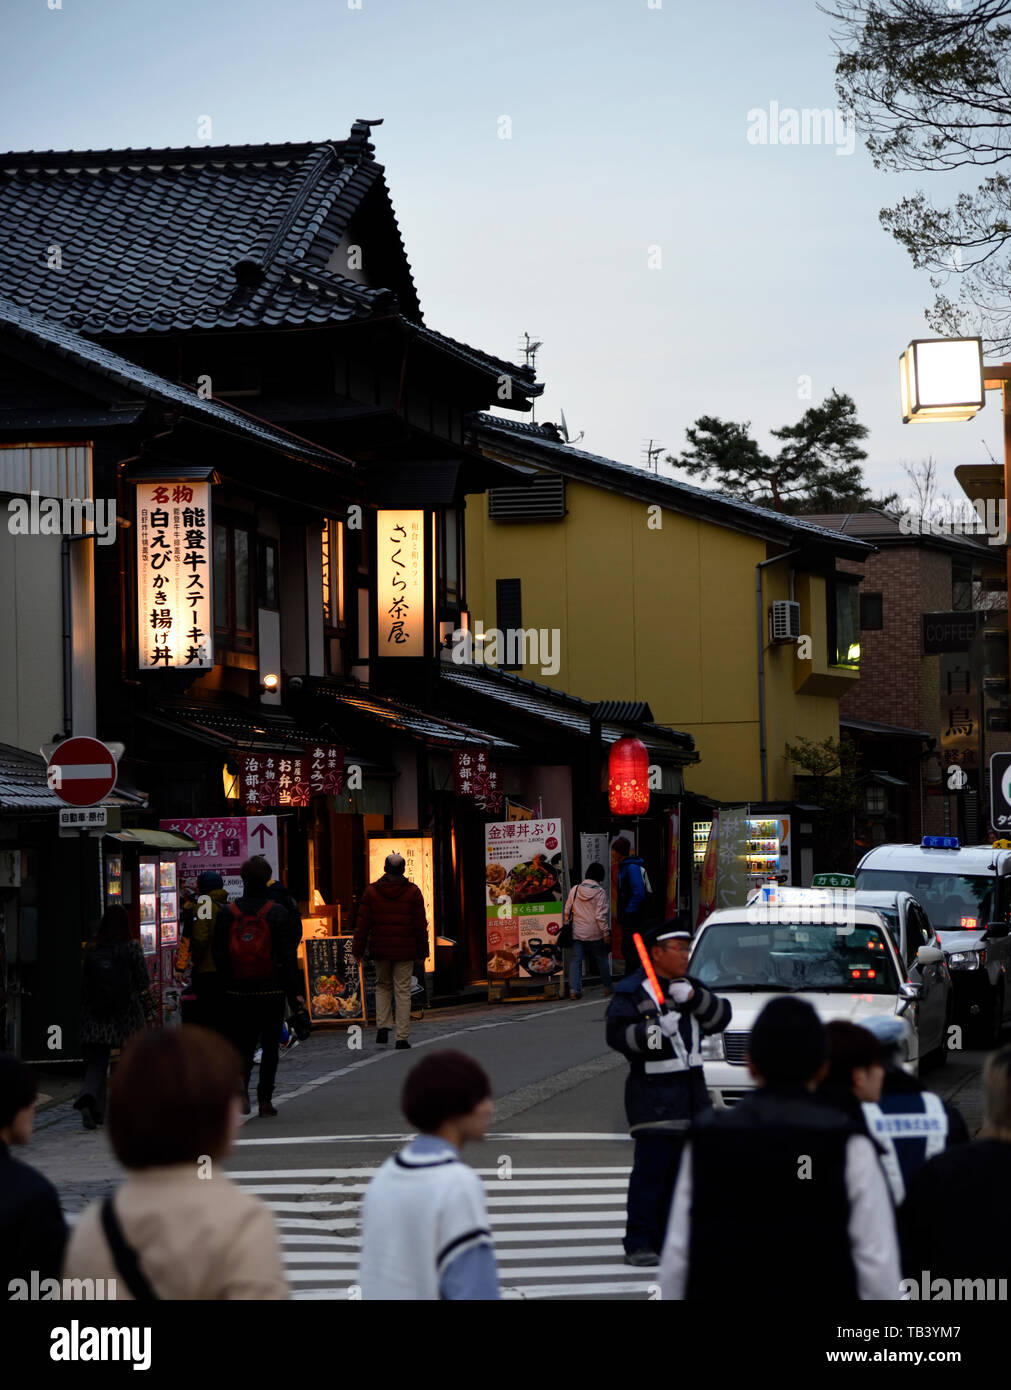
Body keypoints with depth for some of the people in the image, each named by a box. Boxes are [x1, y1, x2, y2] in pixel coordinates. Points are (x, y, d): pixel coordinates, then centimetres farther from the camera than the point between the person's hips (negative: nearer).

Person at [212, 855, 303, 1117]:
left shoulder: (227, 913, -1)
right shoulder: (278, 913, -6)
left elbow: (218, 954, 1)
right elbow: (288, 956, -6)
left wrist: (230, 982, 10)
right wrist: (293, 992, -1)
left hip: (237, 994, 1)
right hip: (271, 992, -1)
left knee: (242, 1044, 9)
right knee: (270, 1046, 9)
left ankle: (240, 1085, -16)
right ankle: (265, 1100, 11)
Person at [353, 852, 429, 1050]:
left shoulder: (371, 891, 0)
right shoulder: (413, 892, -2)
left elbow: (363, 924, 0)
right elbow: (420, 924, -1)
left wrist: (358, 950, 6)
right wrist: (422, 951, 8)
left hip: (380, 950, 1)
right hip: (405, 951, -1)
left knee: (382, 986, 20)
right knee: (403, 991, 2)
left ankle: (383, 1026, 4)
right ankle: (402, 1037, 0)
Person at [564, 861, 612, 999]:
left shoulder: (575, 889, 1)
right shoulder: (600, 892, -10)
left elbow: (567, 911, 6)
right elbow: (601, 915, -13)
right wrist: (606, 933, -7)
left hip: (577, 932, 3)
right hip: (595, 934, -2)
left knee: (576, 960, 3)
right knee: (602, 959, 13)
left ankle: (574, 989, -9)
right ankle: (607, 987, 22)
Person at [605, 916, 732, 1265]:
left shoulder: (690, 987, 16)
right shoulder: (630, 991, -5)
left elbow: (721, 1017, 6)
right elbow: (617, 1034, -16)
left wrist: (694, 997, -10)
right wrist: (656, 1030, -28)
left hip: (691, 1093, 7)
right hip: (653, 1094, -7)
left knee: (680, 1169, 10)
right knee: (650, 1170, -11)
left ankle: (668, 1239, 19)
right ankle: (638, 1245, -9)